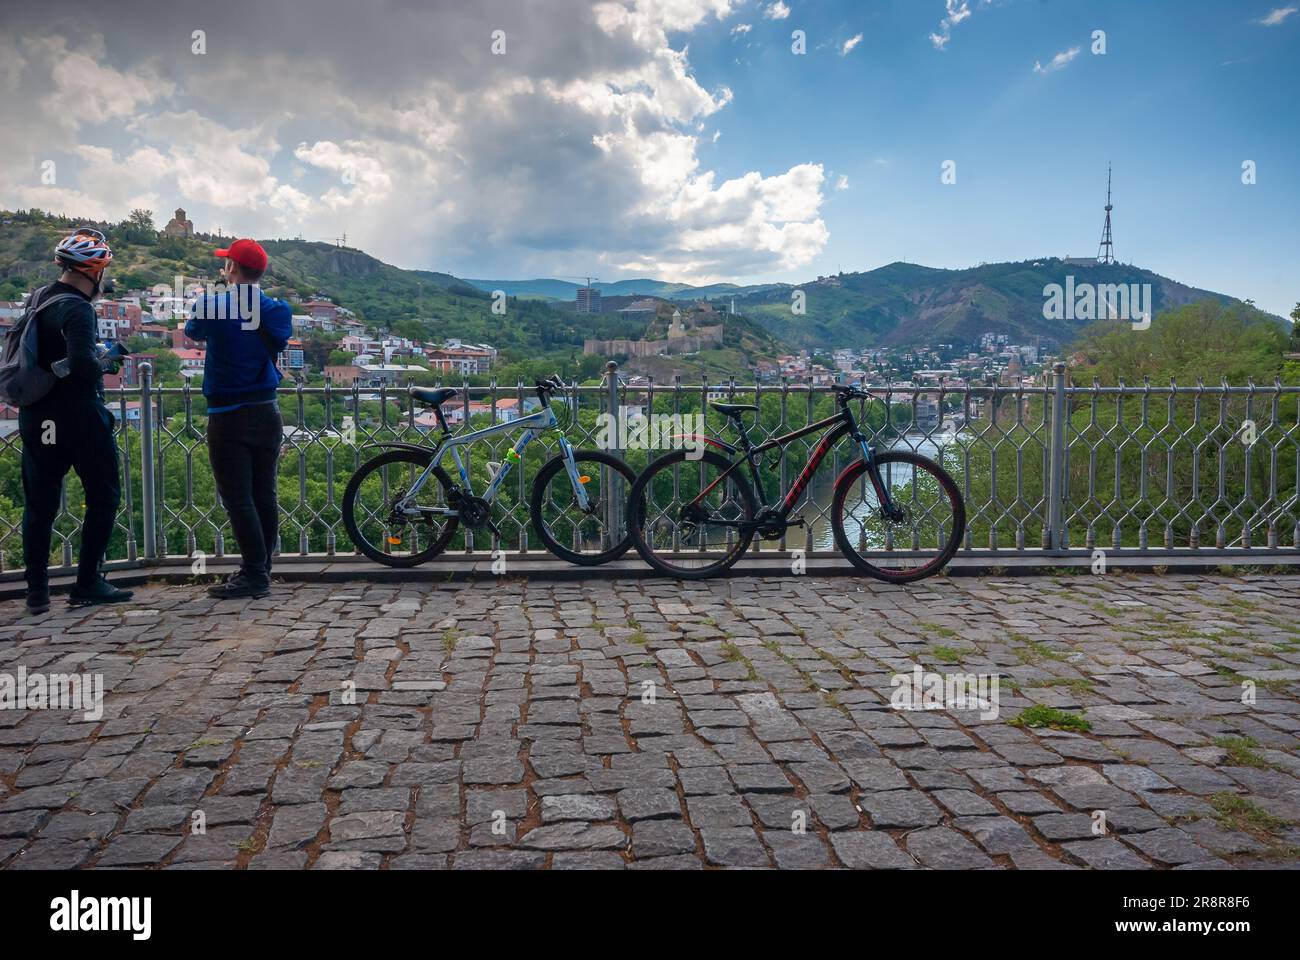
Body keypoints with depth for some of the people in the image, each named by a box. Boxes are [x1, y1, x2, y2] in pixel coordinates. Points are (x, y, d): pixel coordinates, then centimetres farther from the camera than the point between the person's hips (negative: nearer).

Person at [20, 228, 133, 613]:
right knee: (103, 497, 6)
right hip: (77, 414, -8)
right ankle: (87, 584, 6)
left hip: (35, 416, 8)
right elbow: (83, 363, -29)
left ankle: (37, 590, 14)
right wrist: (103, 366, -7)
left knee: (39, 503, 12)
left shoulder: (38, 298, 10)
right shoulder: (76, 309, -16)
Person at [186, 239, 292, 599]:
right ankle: (260, 570, 17)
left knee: (238, 499, -3)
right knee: (264, 495, 9)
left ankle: (255, 575, -5)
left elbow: (192, 332, 13)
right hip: (267, 413, 5)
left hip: (228, 417, -5)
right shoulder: (279, 311, 2)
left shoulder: (211, 306, -8)